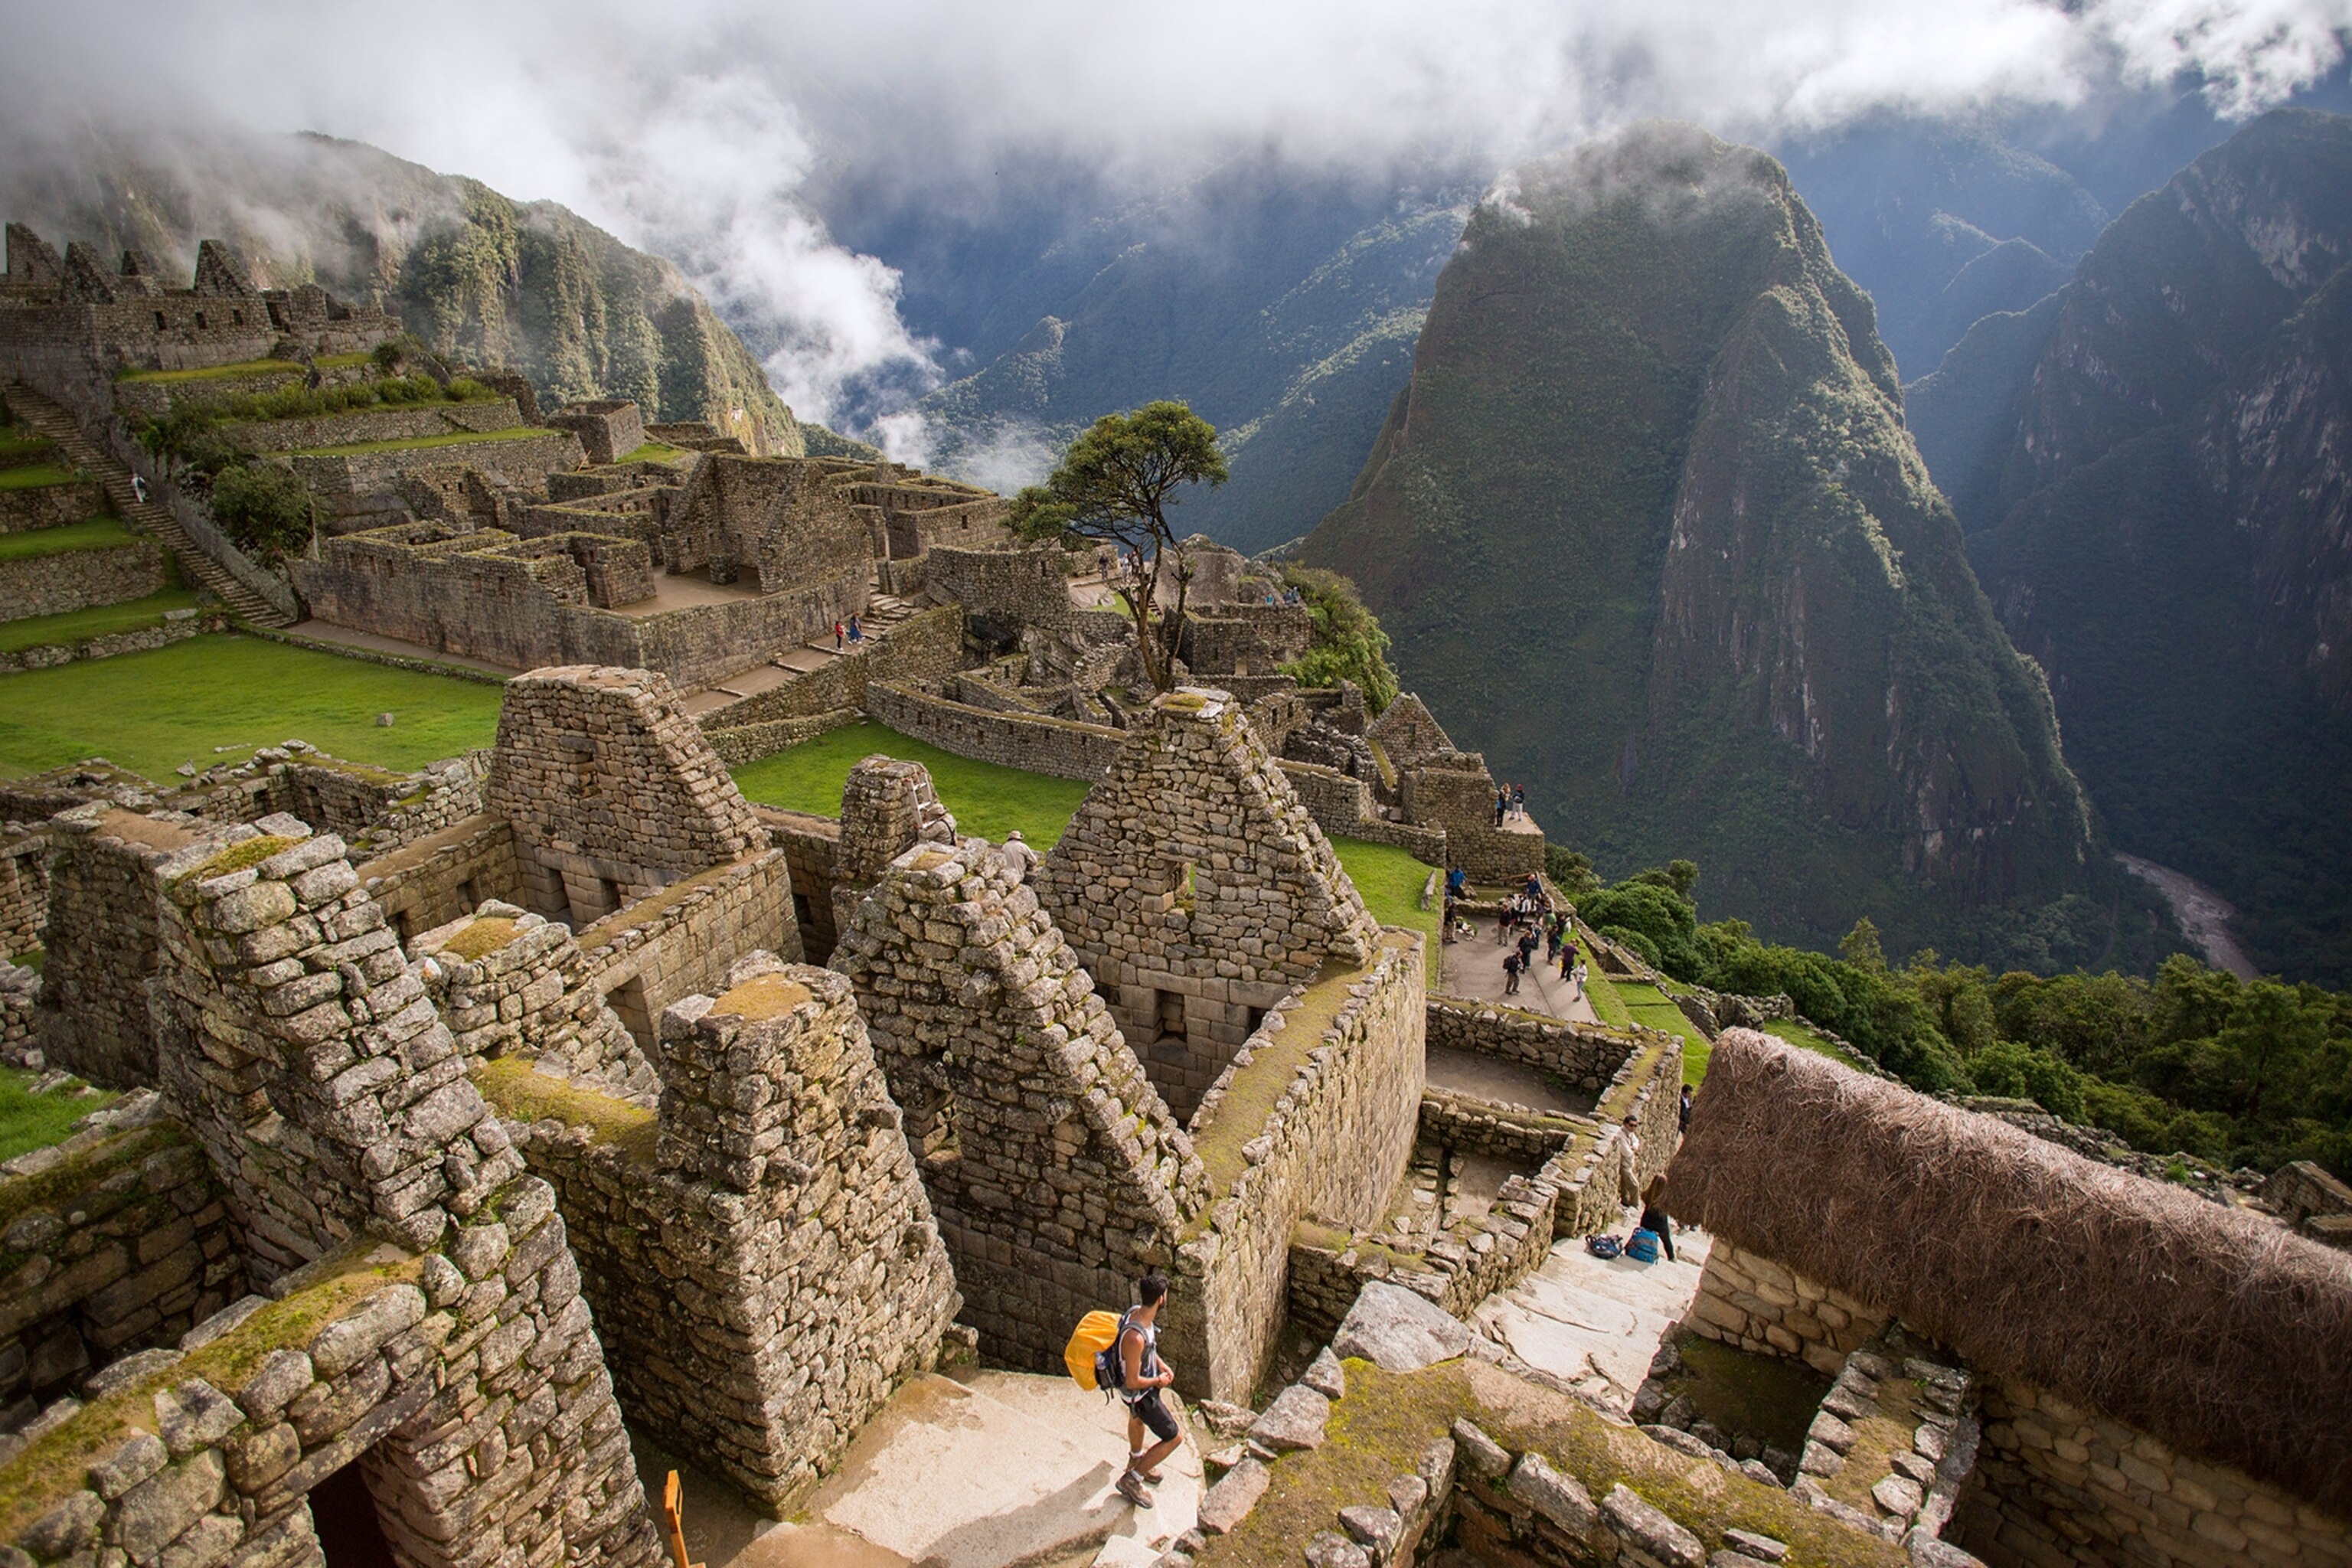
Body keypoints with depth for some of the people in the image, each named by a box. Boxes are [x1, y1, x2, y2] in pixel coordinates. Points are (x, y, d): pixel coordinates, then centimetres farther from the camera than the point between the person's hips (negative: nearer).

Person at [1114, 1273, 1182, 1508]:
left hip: (1146, 1386, 9)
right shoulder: (1135, 1337, -43)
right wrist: (1158, 1381, -17)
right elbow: (1132, 1382, -32)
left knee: (1138, 1418, 34)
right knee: (1174, 1438, 2)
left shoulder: (1137, 1312, -15)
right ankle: (1131, 1480, 13)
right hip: (1139, 1393, -9)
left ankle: (1136, 1458, 63)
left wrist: (1160, 1364, -1)